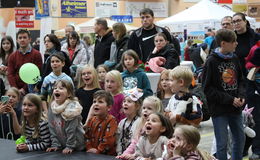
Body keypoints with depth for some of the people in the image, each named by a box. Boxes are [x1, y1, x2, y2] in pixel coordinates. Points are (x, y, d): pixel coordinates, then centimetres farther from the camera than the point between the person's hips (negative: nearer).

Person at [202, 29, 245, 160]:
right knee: (222, 143, 0)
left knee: (240, 139, 15)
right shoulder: (211, 61, -12)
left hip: (235, 109, 6)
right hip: (219, 109, -6)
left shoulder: (234, 59, 5)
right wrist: (230, 100, -15)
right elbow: (207, 88, -13)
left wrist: (241, 96, -5)